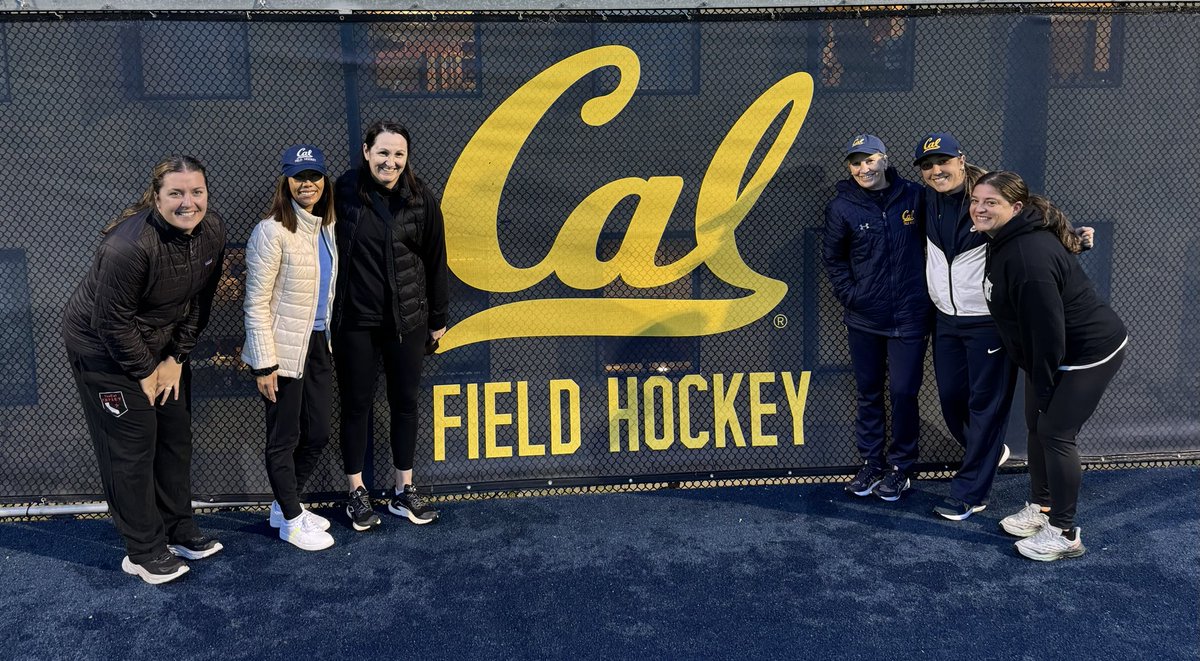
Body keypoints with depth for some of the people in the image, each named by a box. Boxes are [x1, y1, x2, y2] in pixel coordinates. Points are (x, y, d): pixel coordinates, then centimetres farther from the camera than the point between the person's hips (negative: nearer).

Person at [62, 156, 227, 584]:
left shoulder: (212, 233, -11)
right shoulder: (130, 245, -32)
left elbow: (198, 302, 0)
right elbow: (112, 322, -24)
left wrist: (176, 359, -2)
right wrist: (145, 372, -14)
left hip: (162, 344, 7)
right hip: (104, 348, -7)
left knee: (176, 435, 12)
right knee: (132, 446, -2)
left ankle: (178, 530, 28)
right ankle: (143, 552, 11)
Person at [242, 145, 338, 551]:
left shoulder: (325, 228, 7)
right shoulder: (272, 232, -15)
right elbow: (256, 304, -15)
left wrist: (328, 339, 16)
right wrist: (264, 364, -16)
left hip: (318, 344, 8)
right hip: (284, 350, -7)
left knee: (318, 432, 15)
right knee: (285, 438, 7)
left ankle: (284, 504, 35)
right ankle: (292, 521, 23)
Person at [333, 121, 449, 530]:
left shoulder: (421, 199, -2)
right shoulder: (344, 192, -8)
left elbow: (435, 262, 4)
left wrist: (437, 319, 6)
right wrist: (328, 314, -4)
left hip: (408, 321, 2)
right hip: (355, 321, -2)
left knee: (405, 403, 11)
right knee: (357, 404, 8)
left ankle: (404, 491, 25)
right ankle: (357, 493, 23)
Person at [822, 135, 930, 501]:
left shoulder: (914, 196, -3)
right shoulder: (842, 207, -2)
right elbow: (832, 258, 8)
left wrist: (928, 295, 1)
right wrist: (849, 294, -1)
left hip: (908, 318, -1)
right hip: (864, 319, 1)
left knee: (903, 393, 3)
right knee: (868, 392, 12)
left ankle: (900, 467, 19)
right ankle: (871, 462, 26)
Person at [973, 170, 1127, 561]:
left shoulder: (1029, 256, -29)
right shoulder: (1005, 241, 3)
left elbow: (1047, 329, -27)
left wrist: (1043, 388, -19)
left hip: (1088, 353, -10)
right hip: (1054, 353, 10)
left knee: (1055, 432, -4)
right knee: (1037, 426, 17)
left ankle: (1064, 534, 9)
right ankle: (1040, 508, 34)